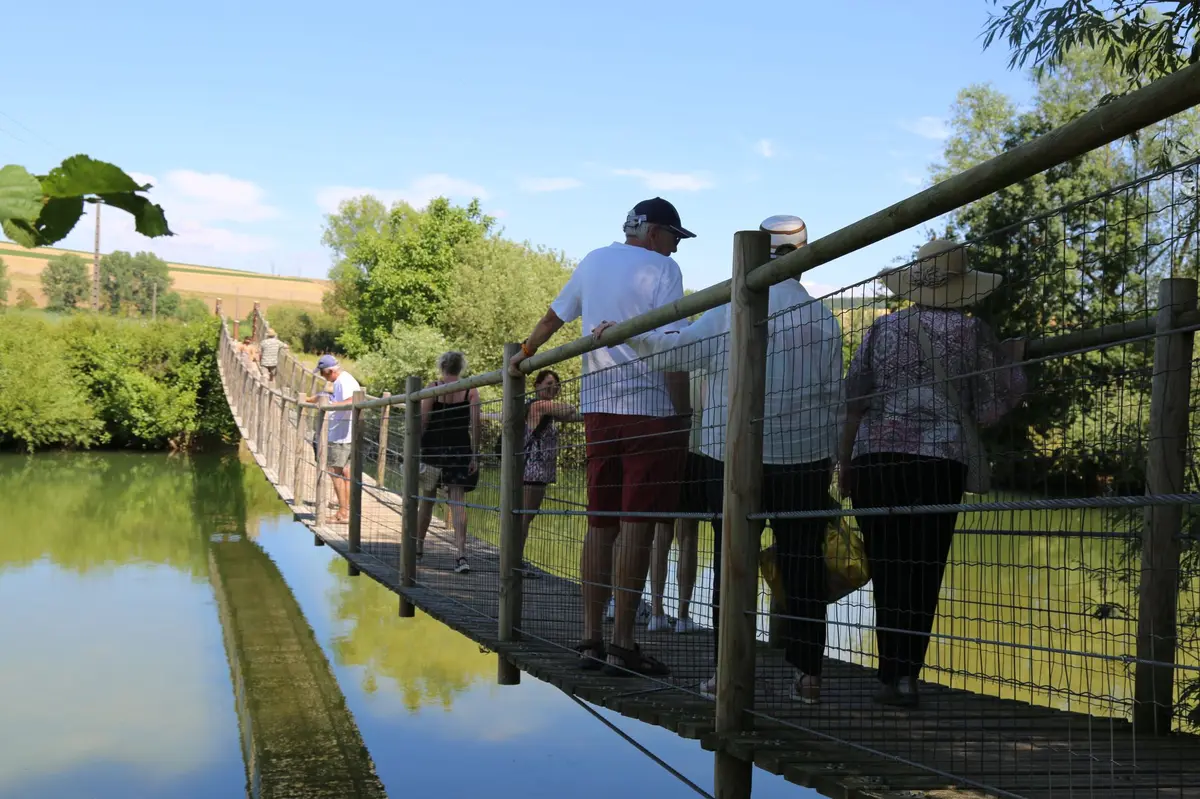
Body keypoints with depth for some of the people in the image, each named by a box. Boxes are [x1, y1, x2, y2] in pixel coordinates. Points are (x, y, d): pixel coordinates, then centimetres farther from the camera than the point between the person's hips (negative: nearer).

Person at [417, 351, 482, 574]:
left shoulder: (432, 388, -1)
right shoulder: (471, 391, 2)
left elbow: (422, 421, -6)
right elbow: (475, 425, -4)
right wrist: (475, 454, -1)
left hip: (434, 447, 0)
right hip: (460, 449, 0)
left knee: (427, 498, 16)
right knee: (458, 501, -3)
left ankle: (419, 545, 30)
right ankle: (461, 554, -16)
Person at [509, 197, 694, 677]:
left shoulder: (593, 262, 15)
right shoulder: (661, 268, -4)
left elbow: (553, 317, 28)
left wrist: (524, 354, 43)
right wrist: (684, 413, -9)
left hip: (597, 407, 7)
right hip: (650, 409, -6)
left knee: (600, 524, 10)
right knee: (636, 525, -5)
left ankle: (591, 639, 12)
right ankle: (622, 644, -4)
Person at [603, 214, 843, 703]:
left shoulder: (729, 312, -6)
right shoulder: (821, 319, 0)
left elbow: (675, 351, -4)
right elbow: (833, 396, 3)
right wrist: (831, 457, 12)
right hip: (804, 458, 1)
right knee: (803, 563, 7)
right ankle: (807, 675, 8)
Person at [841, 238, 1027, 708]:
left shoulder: (881, 330, 8)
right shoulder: (972, 333, 3)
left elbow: (854, 404, 5)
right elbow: (988, 411, 4)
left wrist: (845, 461, 14)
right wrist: (1013, 365, 19)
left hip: (875, 460, 2)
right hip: (939, 463, -2)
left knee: (886, 570, 7)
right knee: (923, 572, 3)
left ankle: (891, 674, 7)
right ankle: (906, 674, -1)